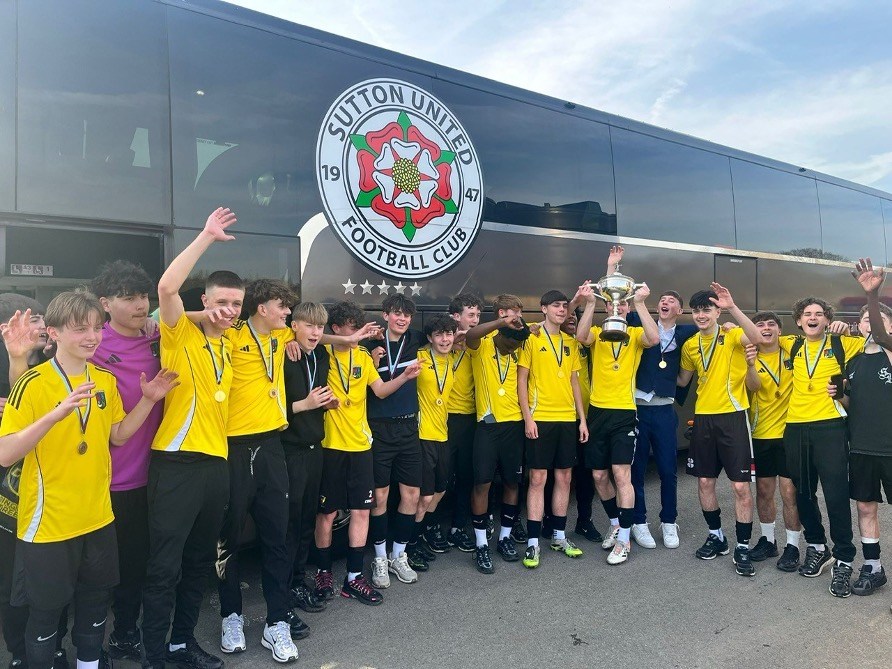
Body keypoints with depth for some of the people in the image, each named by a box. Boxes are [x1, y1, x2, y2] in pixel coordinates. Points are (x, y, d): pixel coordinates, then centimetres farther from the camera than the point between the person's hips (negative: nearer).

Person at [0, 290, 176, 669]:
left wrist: (148, 400, -3)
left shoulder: (106, 380, 1)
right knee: (45, 609, 12)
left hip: (97, 517, 5)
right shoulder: (33, 384, -16)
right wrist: (57, 413, -35)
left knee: (96, 601, 20)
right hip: (48, 523, -5)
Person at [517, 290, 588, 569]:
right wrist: (527, 418, -12)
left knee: (564, 477, 10)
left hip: (567, 419, 5)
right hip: (540, 419, -5)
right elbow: (522, 380, -5)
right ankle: (533, 542, 3)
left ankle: (559, 536, 22)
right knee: (538, 478, -3)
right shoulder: (531, 339, -3)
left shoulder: (569, 342, 12)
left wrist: (582, 419, 9)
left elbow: (574, 383, 15)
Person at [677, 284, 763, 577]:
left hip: (732, 416, -5)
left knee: (741, 485, -2)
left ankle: (743, 548, 10)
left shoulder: (732, 336, -6)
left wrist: (732, 307, -40)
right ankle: (716, 536, 29)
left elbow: (756, 337, -31)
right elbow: (683, 380, 21)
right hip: (703, 418, 5)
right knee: (705, 481, 11)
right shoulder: (690, 345, 8)